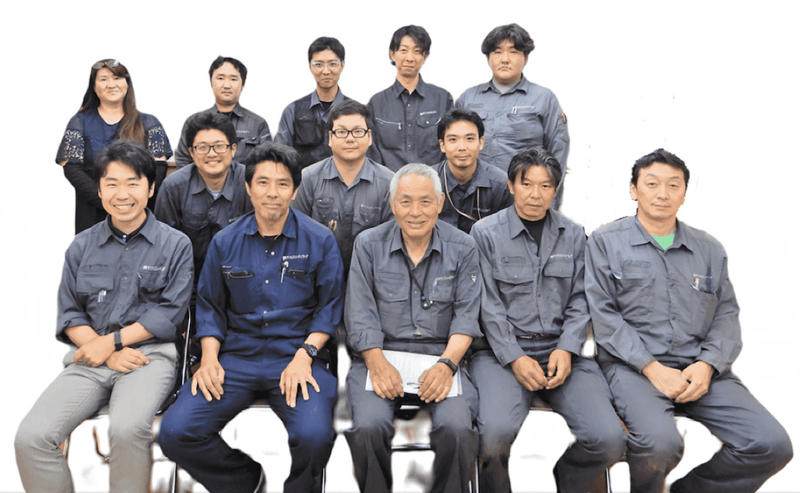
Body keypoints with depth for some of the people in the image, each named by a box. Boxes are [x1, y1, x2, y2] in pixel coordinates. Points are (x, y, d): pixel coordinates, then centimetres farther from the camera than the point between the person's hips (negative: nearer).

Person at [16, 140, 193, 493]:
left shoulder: (175, 244, 5)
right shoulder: (82, 246, 15)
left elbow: (170, 313, -2)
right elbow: (69, 315, 11)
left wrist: (112, 341, -9)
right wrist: (107, 354, -7)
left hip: (150, 355, -3)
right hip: (90, 360, 3)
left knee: (127, 429, -33)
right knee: (30, 437, -19)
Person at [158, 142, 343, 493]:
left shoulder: (320, 240, 4)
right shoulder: (224, 243, 11)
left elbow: (329, 307, 3)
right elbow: (209, 306, 15)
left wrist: (304, 355, -11)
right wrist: (209, 358, -1)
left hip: (296, 355, -2)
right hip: (235, 357, 3)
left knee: (315, 436, -29)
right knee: (174, 433, -16)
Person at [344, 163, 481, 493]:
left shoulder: (462, 248, 5)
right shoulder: (368, 244, 5)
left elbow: (466, 316, 1)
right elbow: (360, 314, 0)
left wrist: (446, 364, -15)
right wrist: (378, 364, -15)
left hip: (441, 357, 0)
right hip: (380, 355, 0)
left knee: (458, 428, -26)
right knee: (368, 427, -26)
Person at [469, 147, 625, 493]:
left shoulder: (573, 236, 12)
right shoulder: (486, 233, 1)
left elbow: (579, 301, 9)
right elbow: (488, 305, -4)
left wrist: (566, 350, -7)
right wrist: (514, 358, -13)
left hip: (560, 351, 3)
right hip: (501, 351, -3)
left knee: (610, 441, -16)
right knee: (496, 432, -30)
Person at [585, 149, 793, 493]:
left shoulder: (709, 249, 16)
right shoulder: (606, 242, 4)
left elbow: (726, 314, 12)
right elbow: (603, 315, -4)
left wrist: (707, 365, -7)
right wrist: (652, 368, -13)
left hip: (700, 369, 4)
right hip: (632, 366, -4)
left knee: (773, 445, -13)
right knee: (661, 443, -32)